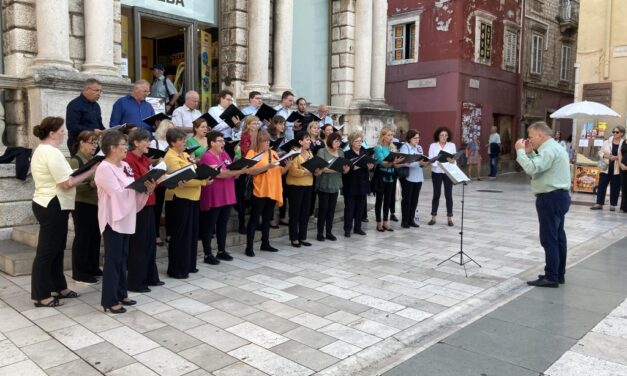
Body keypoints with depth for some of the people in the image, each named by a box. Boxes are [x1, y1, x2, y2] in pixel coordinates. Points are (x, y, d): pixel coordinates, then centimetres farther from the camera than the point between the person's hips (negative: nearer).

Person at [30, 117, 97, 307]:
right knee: (46, 251, -3)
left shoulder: (41, 150, 14)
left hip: (48, 204, 11)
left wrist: (77, 173, 9)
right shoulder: (52, 152, -20)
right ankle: (41, 296, 6)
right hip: (53, 206, -11)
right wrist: (91, 171, -18)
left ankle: (57, 287, 27)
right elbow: (66, 184, -22)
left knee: (55, 249, 17)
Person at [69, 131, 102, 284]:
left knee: (95, 237, 12)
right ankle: (79, 272, 7)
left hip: (95, 203, 8)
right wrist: (90, 185, -29)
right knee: (82, 237, -2)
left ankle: (93, 268, 24)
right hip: (82, 205, -7)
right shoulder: (75, 160, -10)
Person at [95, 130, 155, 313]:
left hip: (125, 218, 8)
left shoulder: (125, 166, 10)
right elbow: (118, 193, -21)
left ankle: (121, 294, 27)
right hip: (112, 219, -8)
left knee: (122, 258, 15)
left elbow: (131, 189, 11)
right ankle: (110, 300, 8)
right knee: (113, 260, -2)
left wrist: (147, 189, -6)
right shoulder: (104, 168, -15)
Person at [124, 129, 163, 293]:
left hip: (148, 204, 9)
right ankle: (135, 282, 10)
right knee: (138, 244, -1)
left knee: (150, 242, 15)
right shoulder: (128, 160, -14)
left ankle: (150, 277, 27)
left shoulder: (144, 159, 14)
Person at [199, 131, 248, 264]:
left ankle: (221, 251, 25)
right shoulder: (207, 157, -13)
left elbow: (232, 170, 14)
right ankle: (208, 255, 8)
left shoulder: (224, 154, 12)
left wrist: (240, 168, -8)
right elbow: (219, 174, -23)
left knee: (222, 225, 15)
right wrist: (239, 171, -27)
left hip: (227, 196, 8)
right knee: (209, 226, 2)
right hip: (213, 198, -8)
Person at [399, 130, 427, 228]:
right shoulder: (404, 147, -8)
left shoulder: (419, 148, 14)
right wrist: (419, 163, -30)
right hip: (407, 177, -6)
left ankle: (411, 219, 17)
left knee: (415, 199, 9)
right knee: (406, 199, 0)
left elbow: (422, 160, 15)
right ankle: (404, 221, 7)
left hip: (418, 177, 6)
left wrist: (425, 162, -8)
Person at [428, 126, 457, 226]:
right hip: (436, 172, 0)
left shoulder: (452, 145, 3)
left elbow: (454, 159, 0)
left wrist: (452, 161, -23)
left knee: (448, 194, 2)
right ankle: (433, 217, 12)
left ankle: (450, 218, 9)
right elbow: (430, 159, -5)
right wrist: (438, 162, -24)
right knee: (436, 194, 4)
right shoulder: (433, 146, 0)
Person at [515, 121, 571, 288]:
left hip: (551, 198, -11)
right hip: (558, 196, 11)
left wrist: (520, 151, -17)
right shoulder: (553, 147, 16)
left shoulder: (549, 150, -18)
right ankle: (558, 274, 22)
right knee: (558, 236, 14)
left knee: (549, 238, -6)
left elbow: (531, 169, -28)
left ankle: (551, 277, -2)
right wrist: (530, 153, 6)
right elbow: (539, 167, 17)